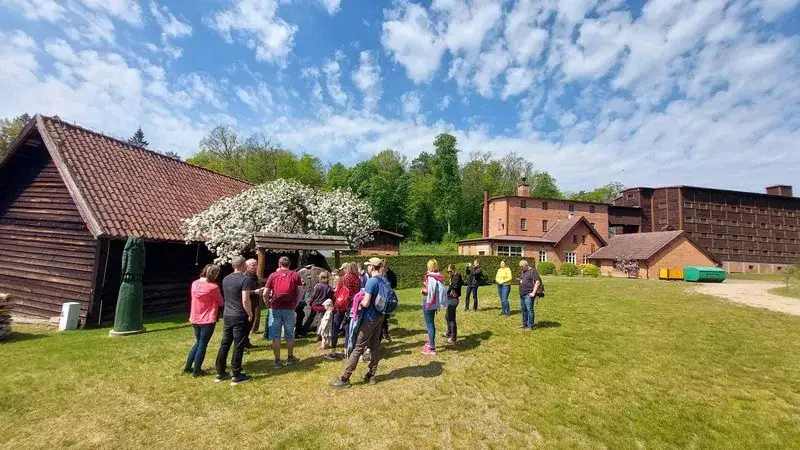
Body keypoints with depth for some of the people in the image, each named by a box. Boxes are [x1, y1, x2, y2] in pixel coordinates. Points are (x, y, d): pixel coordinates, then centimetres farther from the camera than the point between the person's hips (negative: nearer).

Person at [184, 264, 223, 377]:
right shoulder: (213, 287, -19)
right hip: (208, 320, -7)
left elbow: (196, 299, 12)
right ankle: (196, 371, 16)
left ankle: (187, 367, 30)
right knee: (203, 345, 7)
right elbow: (220, 302, -6)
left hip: (195, 319, 7)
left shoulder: (195, 284, 1)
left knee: (198, 343, 23)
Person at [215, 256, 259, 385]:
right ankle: (236, 376, 10)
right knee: (238, 346, 2)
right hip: (240, 317, -7)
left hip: (227, 315, 7)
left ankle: (220, 373, 26)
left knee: (225, 344, 16)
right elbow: (245, 300, -21)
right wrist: (250, 314, -7)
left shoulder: (226, 279, 8)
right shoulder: (246, 279, -16)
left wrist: (253, 291, 25)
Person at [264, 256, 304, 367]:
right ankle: (290, 357, 27)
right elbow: (300, 292, 0)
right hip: (289, 308, 1)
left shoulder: (273, 275, 1)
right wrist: (295, 304, 9)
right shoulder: (295, 275, 2)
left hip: (275, 308, 0)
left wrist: (268, 304, 12)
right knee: (289, 334, 14)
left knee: (275, 335, 9)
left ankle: (277, 360, 14)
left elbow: (265, 294, -2)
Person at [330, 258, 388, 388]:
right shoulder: (385, 280, 5)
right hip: (380, 316, 8)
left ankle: (345, 379, 6)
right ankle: (371, 375, 23)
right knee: (375, 345, 14)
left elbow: (366, 303, -25)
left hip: (369, 318, -8)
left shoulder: (372, 281, -20)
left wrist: (359, 301, -4)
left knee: (358, 347, -2)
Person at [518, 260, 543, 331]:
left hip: (528, 295, -9)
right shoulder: (524, 272, 18)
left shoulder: (532, 271, -9)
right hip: (522, 294, 9)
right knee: (523, 309, 14)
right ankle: (525, 323, 26)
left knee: (529, 309, -6)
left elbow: (537, 282, -16)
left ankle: (530, 326, 0)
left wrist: (534, 293, -19)